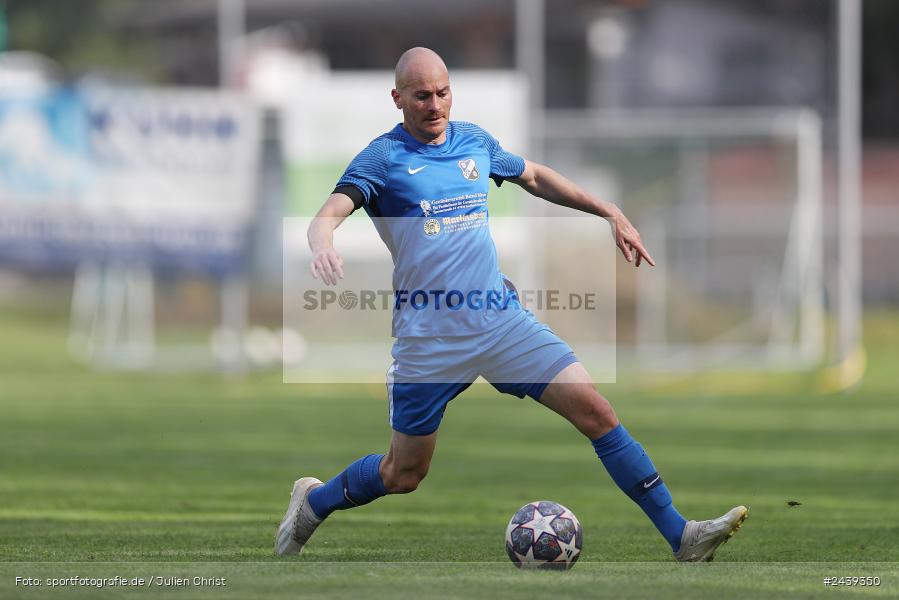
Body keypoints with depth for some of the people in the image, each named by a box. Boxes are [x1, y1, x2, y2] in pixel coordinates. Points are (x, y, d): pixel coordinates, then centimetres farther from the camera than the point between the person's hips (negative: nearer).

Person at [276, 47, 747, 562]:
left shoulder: (475, 143, 10)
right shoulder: (384, 157, -6)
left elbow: (535, 177, 29)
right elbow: (329, 215, -19)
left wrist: (610, 213, 26)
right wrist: (323, 246, -43)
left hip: (503, 320, 4)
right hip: (429, 338, -4)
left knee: (596, 411, -8)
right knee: (404, 475, 5)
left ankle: (682, 538, -6)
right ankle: (314, 501, 35)